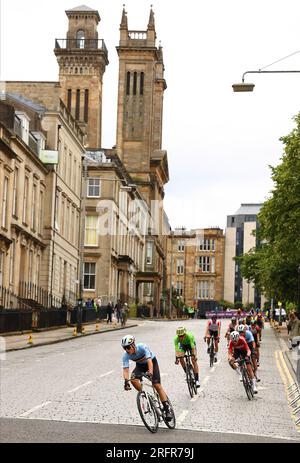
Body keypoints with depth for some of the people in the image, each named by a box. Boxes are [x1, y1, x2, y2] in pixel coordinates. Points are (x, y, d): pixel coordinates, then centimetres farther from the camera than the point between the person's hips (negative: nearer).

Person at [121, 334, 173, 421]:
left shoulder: (142, 347, -36)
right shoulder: (126, 355, -25)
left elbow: (149, 361, -45)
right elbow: (125, 369, -31)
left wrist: (150, 372, -62)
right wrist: (126, 380, -49)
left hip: (152, 362, -4)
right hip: (140, 365, 4)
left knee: (157, 385, -14)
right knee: (133, 379, -26)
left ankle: (167, 409, -12)